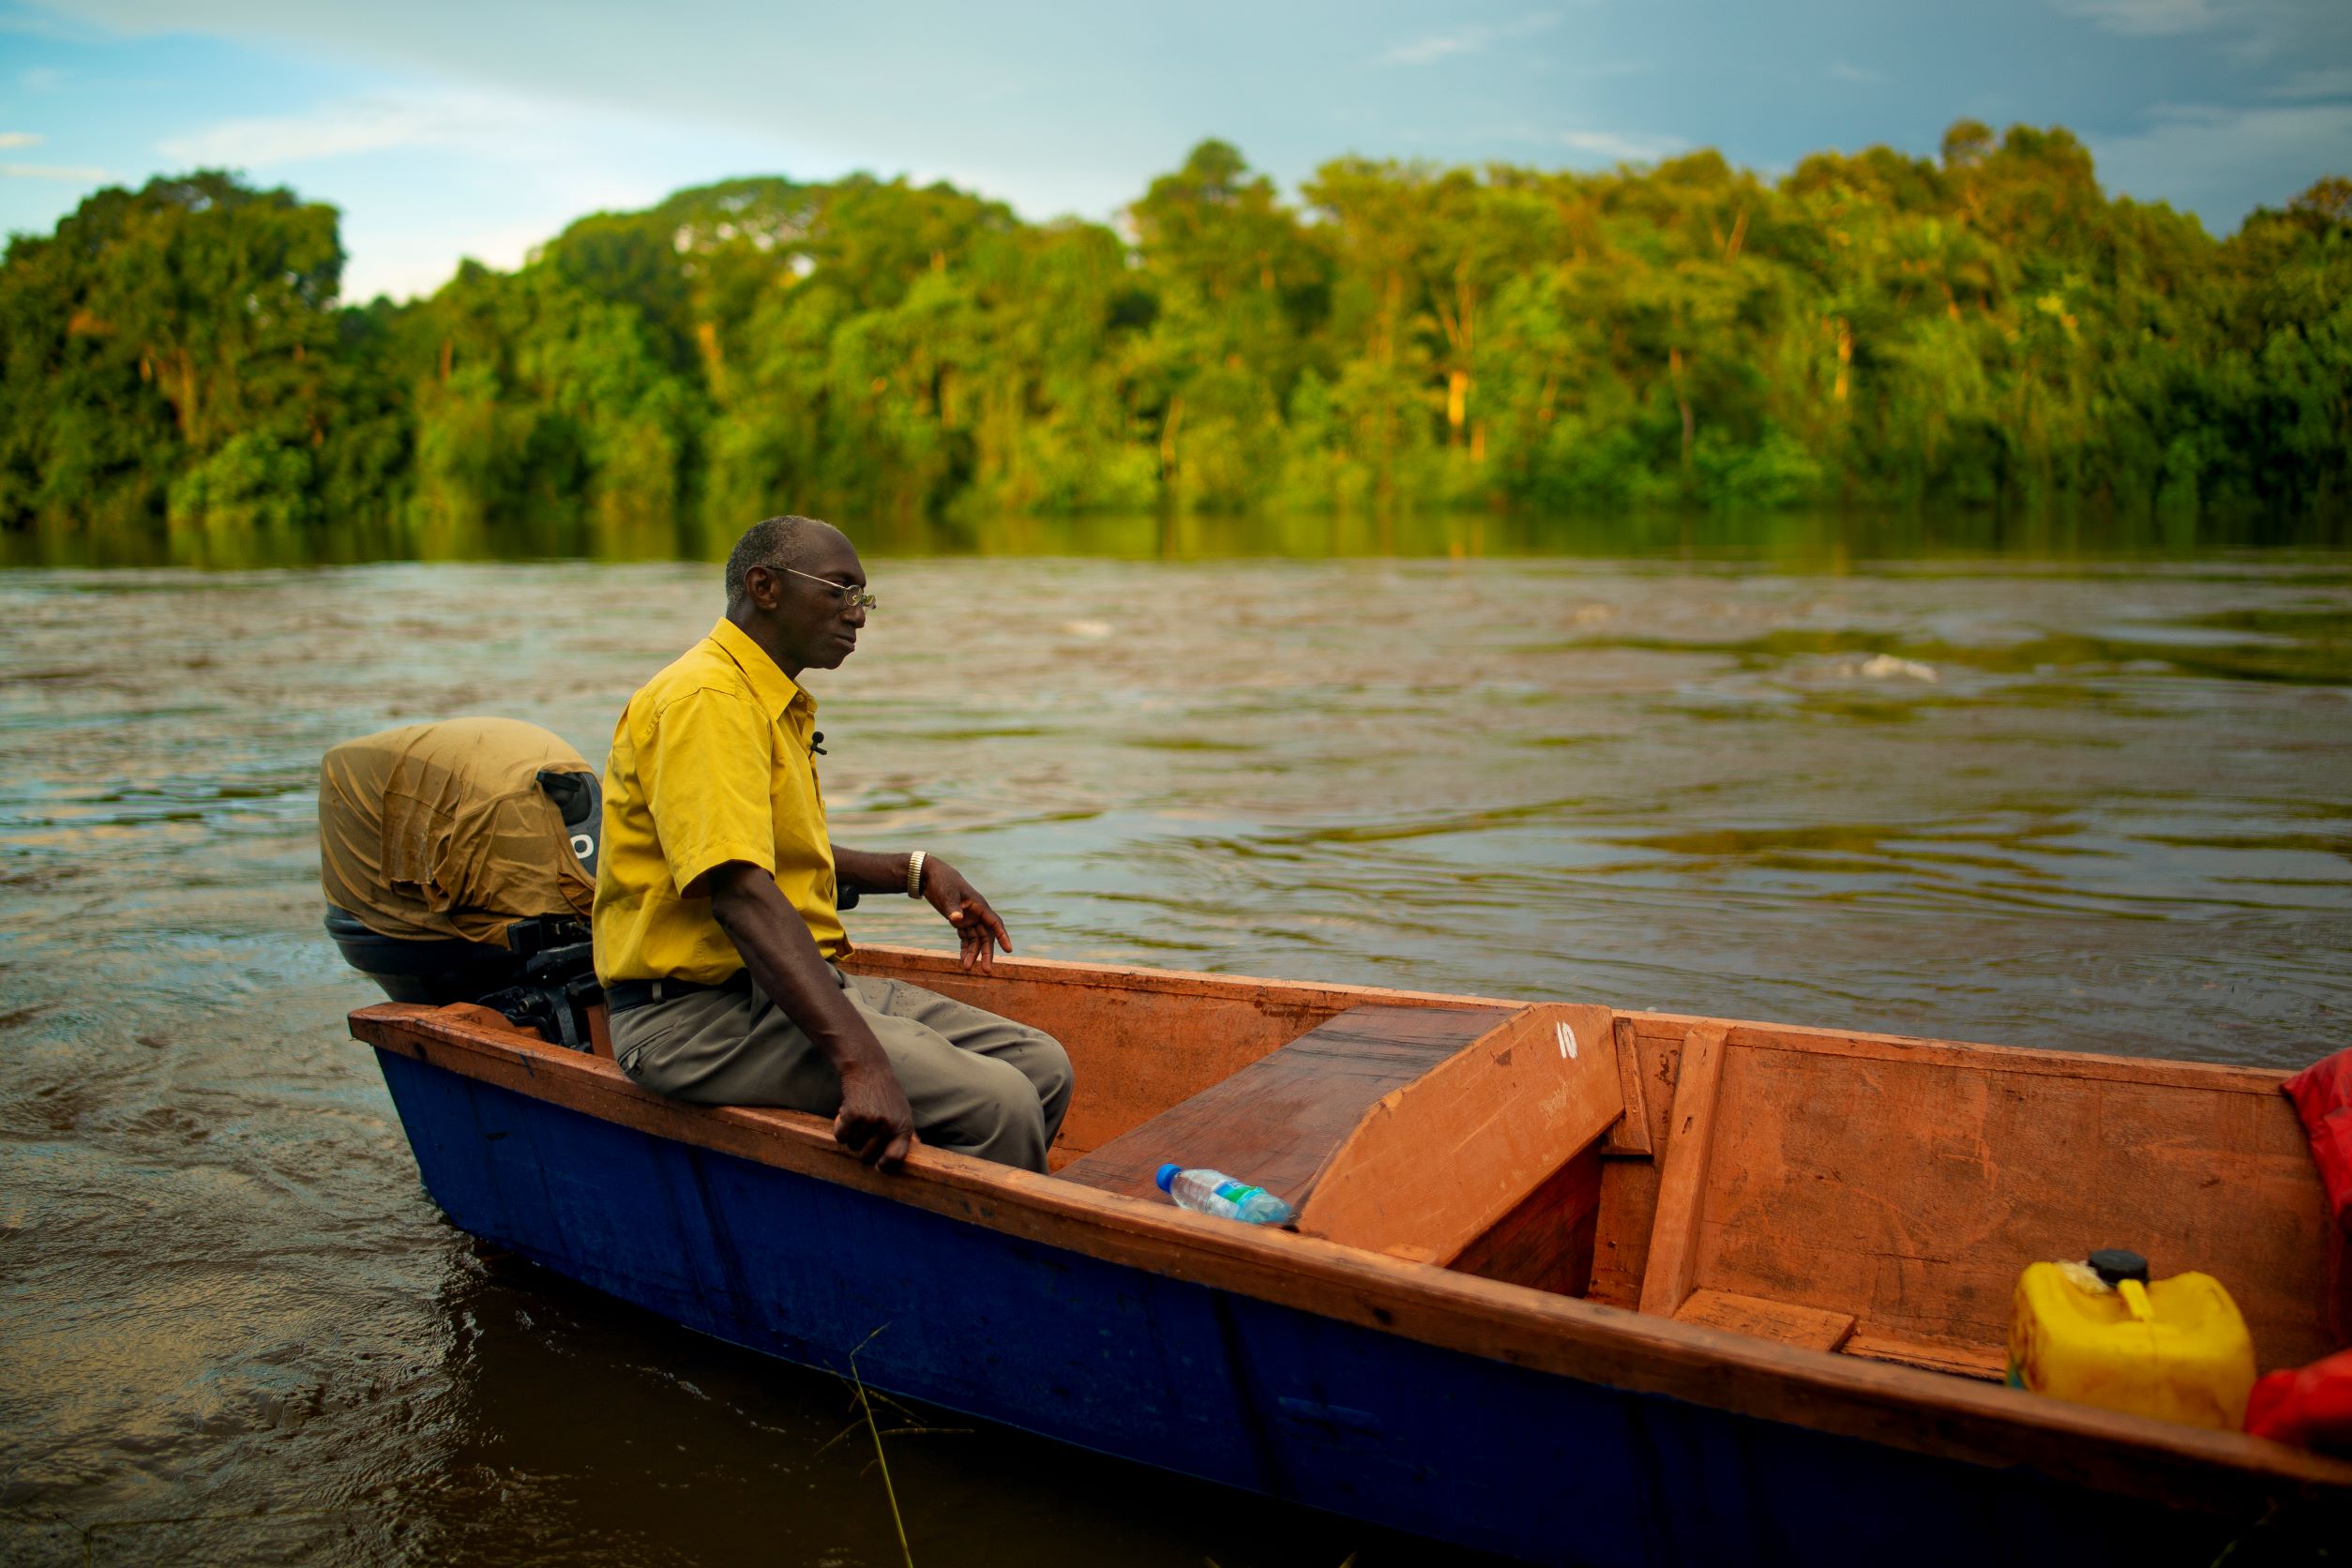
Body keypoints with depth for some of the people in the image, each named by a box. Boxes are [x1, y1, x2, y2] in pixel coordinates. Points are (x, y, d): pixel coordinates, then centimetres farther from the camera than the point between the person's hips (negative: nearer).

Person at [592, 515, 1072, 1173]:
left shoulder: (776, 704, 19)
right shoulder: (707, 699, -15)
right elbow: (740, 893, -28)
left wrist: (919, 871, 25)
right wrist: (862, 1062, -37)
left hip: (793, 985, 10)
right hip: (703, 1013, -10)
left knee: (1042, 1067, 1)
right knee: (995, 1104, -25)